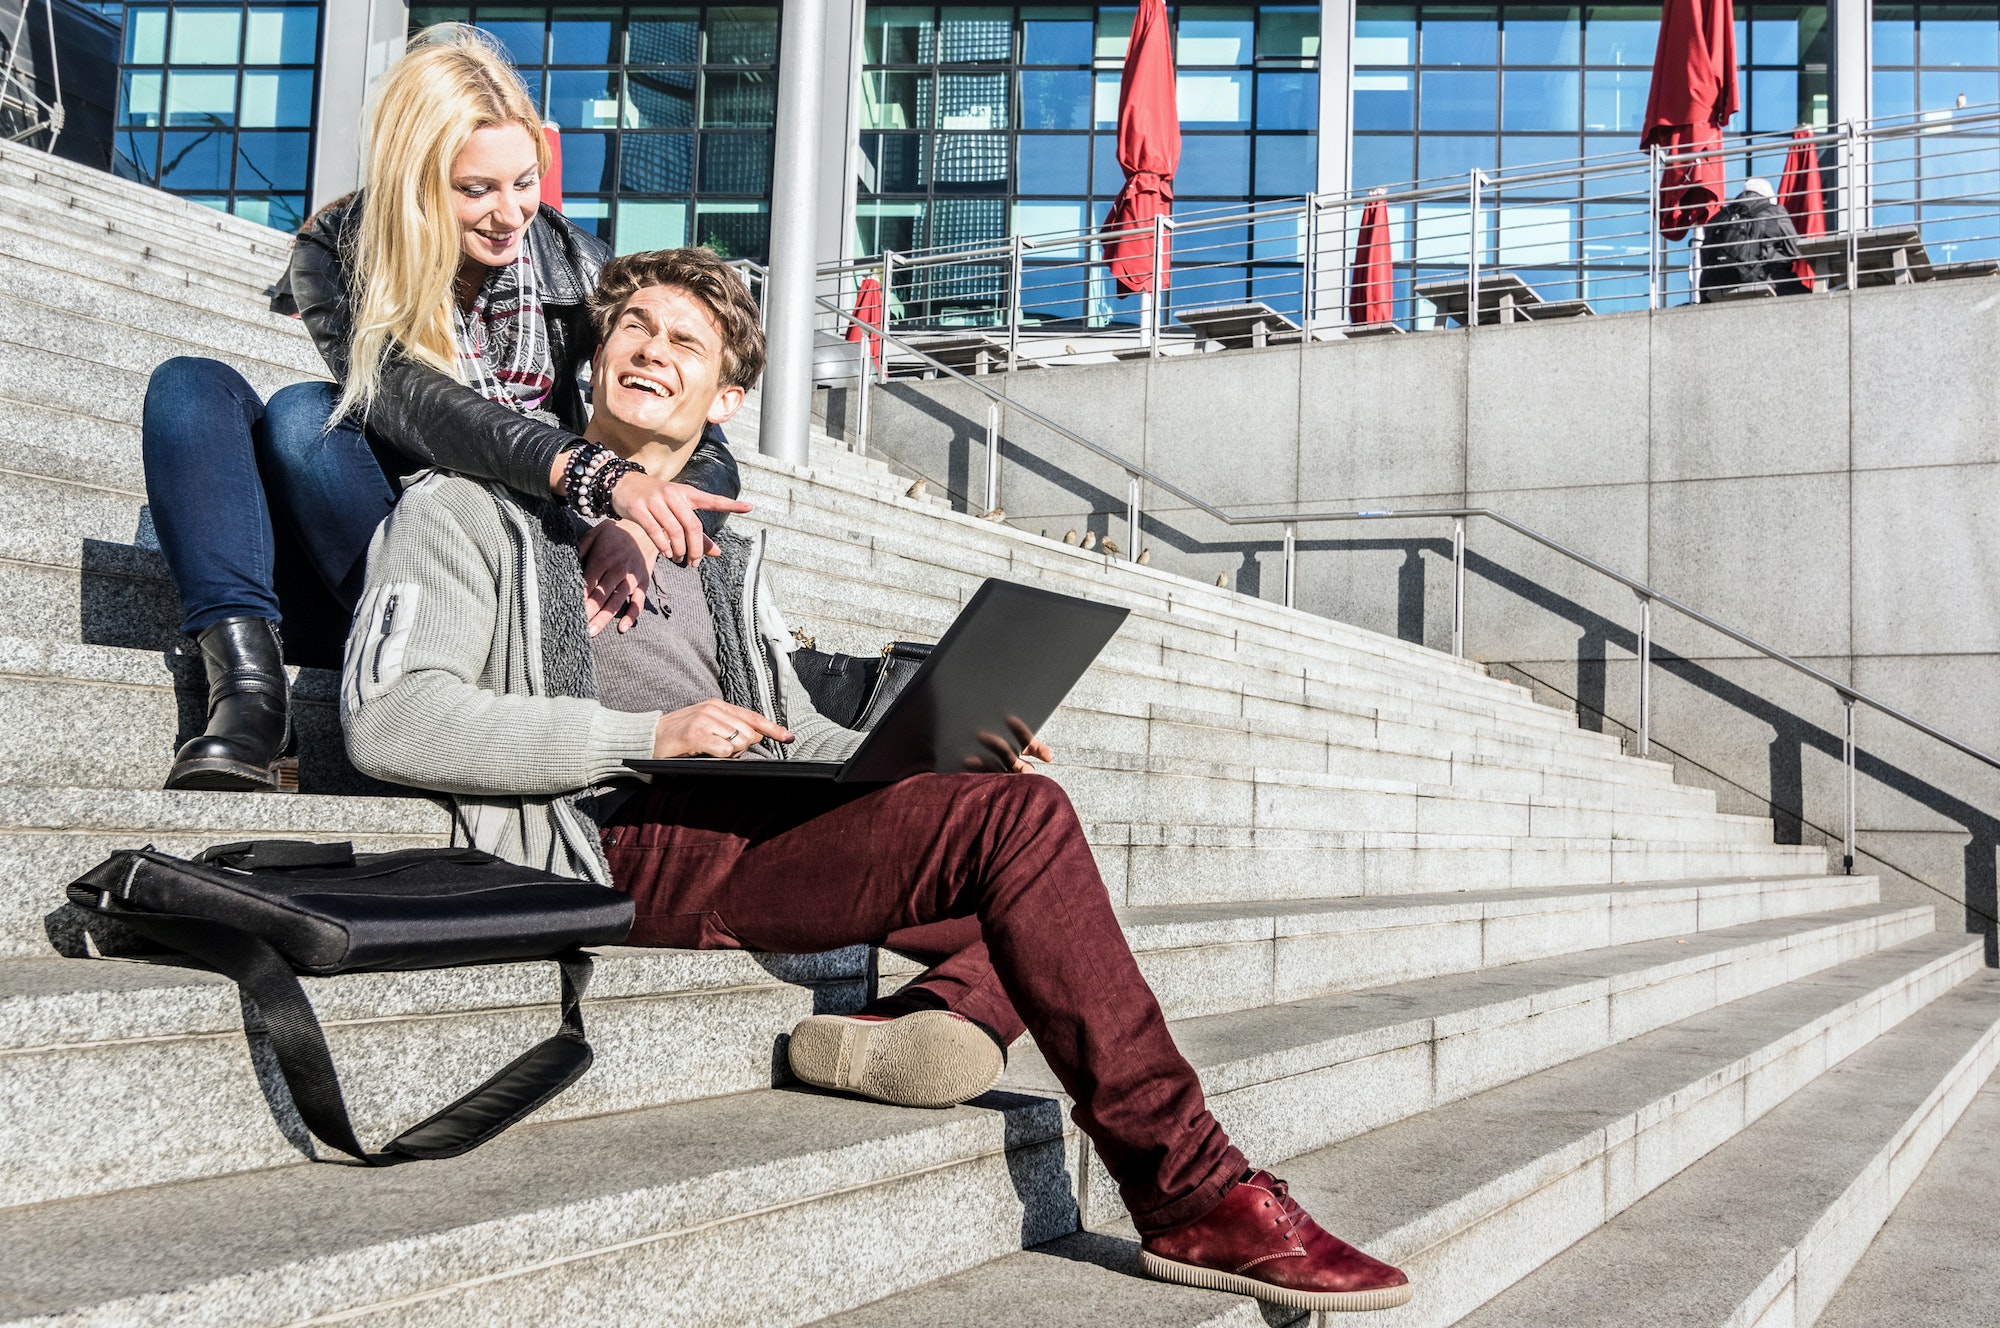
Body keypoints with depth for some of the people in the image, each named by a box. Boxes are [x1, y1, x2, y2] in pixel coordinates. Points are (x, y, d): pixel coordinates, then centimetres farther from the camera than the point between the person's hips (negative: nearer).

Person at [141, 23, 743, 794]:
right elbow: (408, 402, -25)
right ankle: (249, 689, -32)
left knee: (303, 414, -23)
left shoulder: (576, 267, -5)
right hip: (357, 578, 2)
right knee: (192, 389, -19)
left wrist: (634, 528, -36)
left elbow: (707, 454, -12)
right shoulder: (335, 257, -5)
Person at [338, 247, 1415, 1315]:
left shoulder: (728, 554, 29)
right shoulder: (473, 508, 10)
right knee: (1019, 820, -22)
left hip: (754, 825, 8)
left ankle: (942, 1016, -34)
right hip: (624, 844, -7)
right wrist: (648, 734, -14)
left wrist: (942, 760, 1)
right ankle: (1195, 1200, -20)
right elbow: (389, 720, -5)